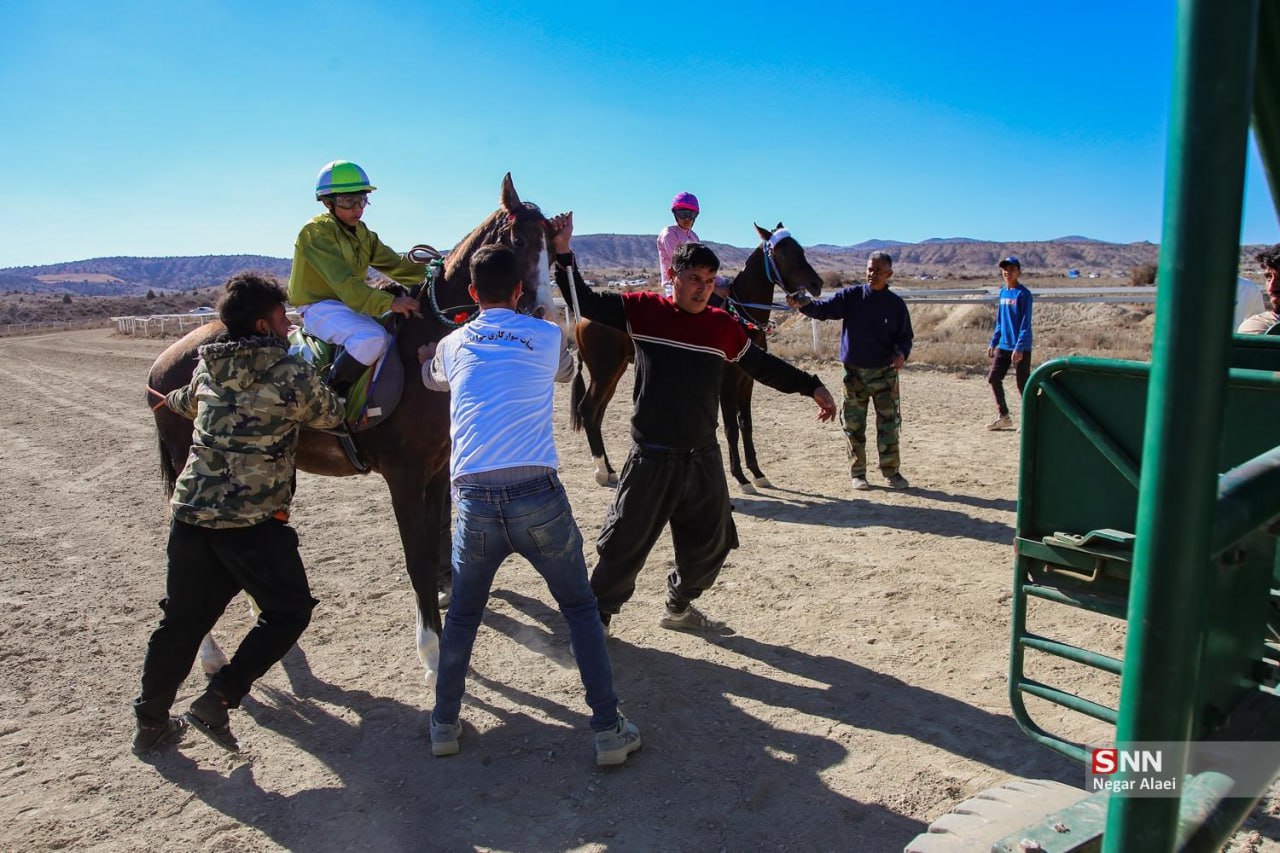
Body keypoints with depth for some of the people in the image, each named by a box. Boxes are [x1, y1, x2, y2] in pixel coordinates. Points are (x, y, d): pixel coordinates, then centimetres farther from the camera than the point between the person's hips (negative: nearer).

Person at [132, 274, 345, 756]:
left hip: (190, 513, 7)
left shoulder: (206, 367, 9)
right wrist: (315, 384, 26)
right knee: (289, 611, 11)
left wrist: (174, 399, 54)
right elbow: (330, 417, 6)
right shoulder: (292, 374, -10)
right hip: (253, 523, -7)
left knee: (182, 620, 20)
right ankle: (216, 702, 6)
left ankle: (150, 722, 31)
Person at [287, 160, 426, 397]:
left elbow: (394, 264, 5)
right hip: (320, 306, -9)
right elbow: (344, 284, -27)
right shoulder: (316, 233, -15)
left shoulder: (362, 233, 12)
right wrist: (389, 302, -36)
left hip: (352, 304, 9)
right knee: (372, 338, -31)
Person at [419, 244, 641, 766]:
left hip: (474, 500, 2)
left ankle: (444, 724, 32)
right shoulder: (548, 336, 8)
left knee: (462, 614, 25)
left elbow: (430, 378, 36)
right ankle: (609, 731, 16)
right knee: (580, 609, 16)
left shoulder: (454, 344, 13)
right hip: (538, 496, -1)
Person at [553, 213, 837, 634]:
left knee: (709, 544, 17)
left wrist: (812, 386, 11)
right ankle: (596, 615, 23)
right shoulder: (643, 310, -7)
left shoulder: (723, 325, 3)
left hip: (703, 457, 5)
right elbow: (586, 302, -8)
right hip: (652, 458, -4)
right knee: (626, 544, 2)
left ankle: (679, 608, 41)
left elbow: (761, 364, 13)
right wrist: (563, 252, -18)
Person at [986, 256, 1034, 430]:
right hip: (1003, 346, 7)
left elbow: (1025, 323, -15)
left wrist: (1019, 347, -21)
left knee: (1022, 383, -2)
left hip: (1020, 348, -7)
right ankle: (1003, 416, 17)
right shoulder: (1002, 292, 11)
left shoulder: (1023, 293, -11)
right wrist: (993, 343, 14)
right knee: (993, 378, 6)